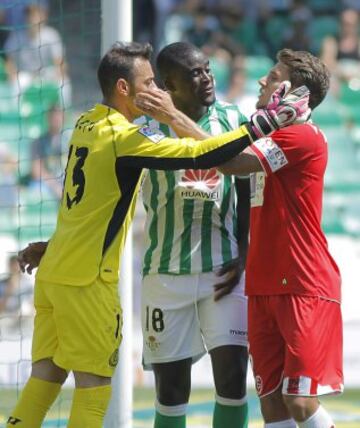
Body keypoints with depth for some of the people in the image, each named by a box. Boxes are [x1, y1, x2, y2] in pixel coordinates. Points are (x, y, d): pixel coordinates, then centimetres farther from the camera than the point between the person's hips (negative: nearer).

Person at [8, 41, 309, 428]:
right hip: (86, 279, -8)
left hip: (52, 272, 8)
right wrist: (265, 122, -21)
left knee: (46, 376, 10)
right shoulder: (124, 137, -16)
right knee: (92, 383, -3)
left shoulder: (86, 124, 10)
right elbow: (200, 155, -24)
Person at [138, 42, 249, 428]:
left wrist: (242, 255, 1)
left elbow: (247, 192, 9)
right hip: (167, 272, -1)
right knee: (170, 386, 3)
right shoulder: (148, 128, -7)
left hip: (223, 269, 1)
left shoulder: (232, 119, 2)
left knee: (232, 374, -7)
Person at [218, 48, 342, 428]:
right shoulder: (273, 138, 18)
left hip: (304, 288, -9)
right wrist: (244, 262, 13)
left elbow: (230, 161, -21)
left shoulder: (303, 136, -12)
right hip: (265, 288, 9)